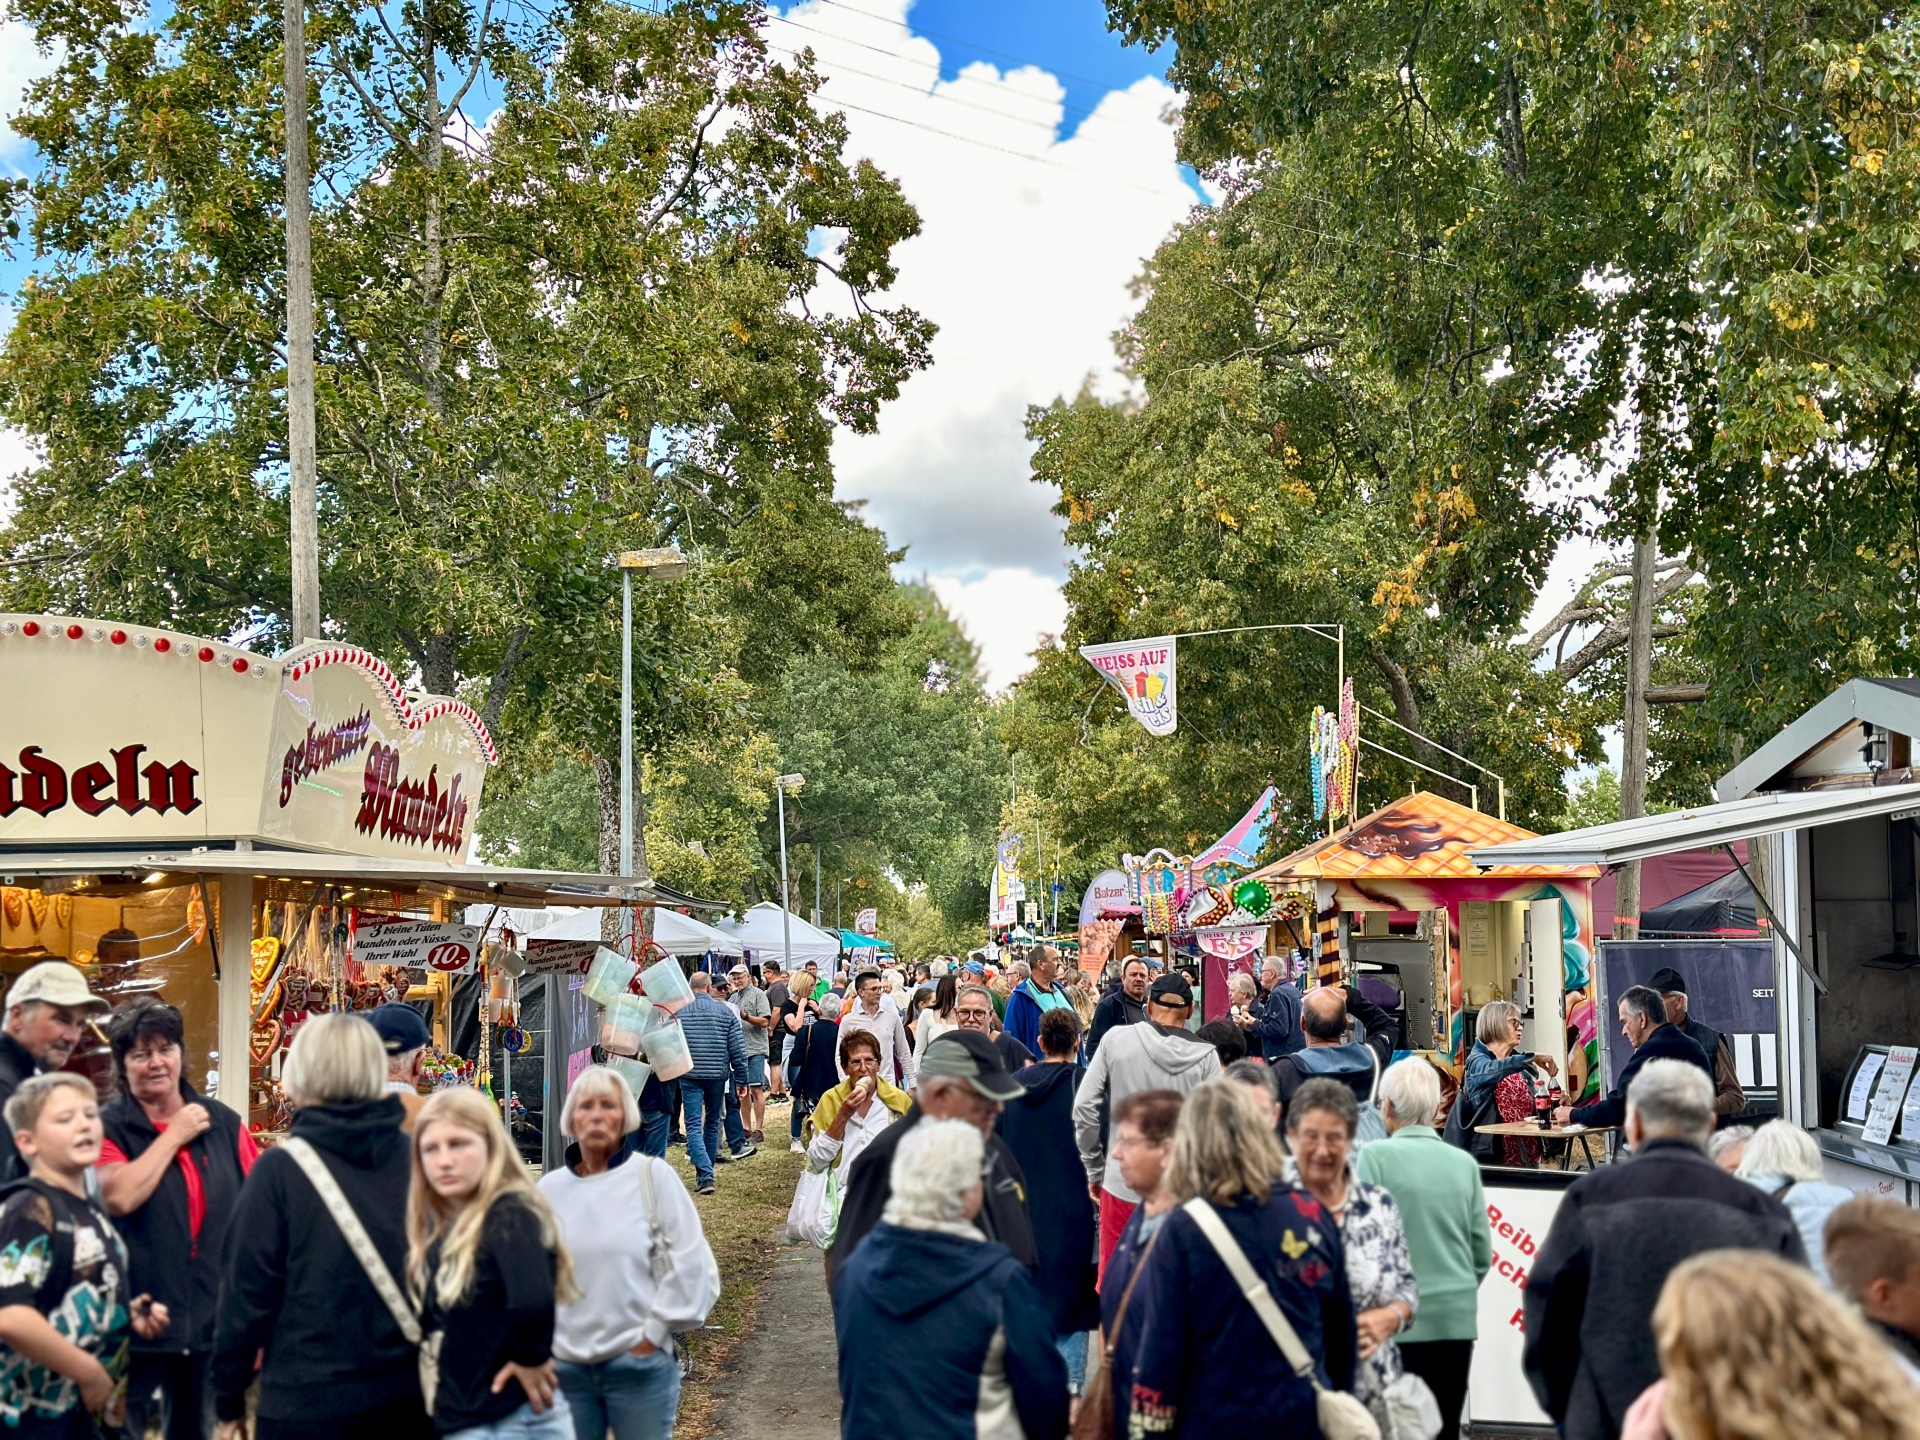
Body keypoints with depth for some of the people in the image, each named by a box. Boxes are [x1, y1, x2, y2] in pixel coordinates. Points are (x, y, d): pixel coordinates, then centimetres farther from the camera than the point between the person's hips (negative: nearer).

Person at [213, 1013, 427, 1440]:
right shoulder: (414, 1159, 0)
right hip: (408, 1397, 3)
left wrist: (229, 1398, 2)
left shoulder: (281, 1168, -10)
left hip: (308, 1402, -3)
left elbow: (247, 1289, -8)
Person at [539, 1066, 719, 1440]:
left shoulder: (653, 1177, -3)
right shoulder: (550, 1188, 5)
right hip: (564, 1366, 3)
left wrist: (652, 1336, -6)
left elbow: (692, 1266, -5)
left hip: (639, 1364, -3)